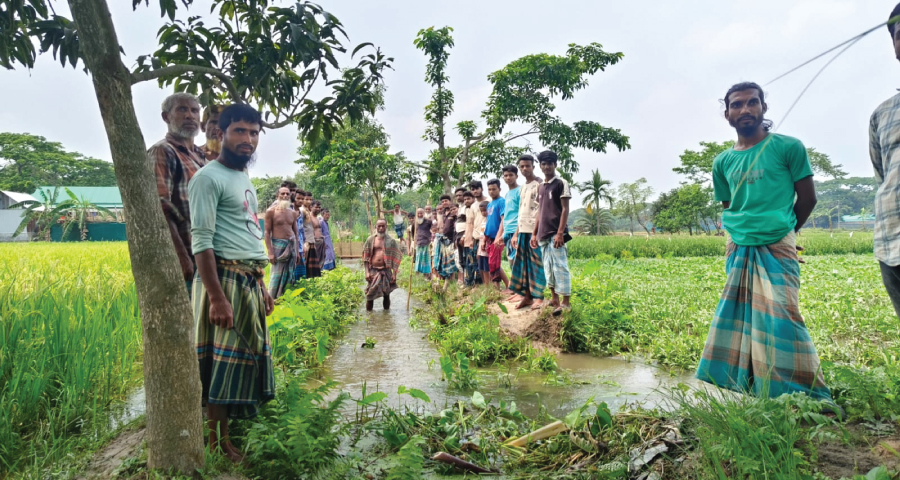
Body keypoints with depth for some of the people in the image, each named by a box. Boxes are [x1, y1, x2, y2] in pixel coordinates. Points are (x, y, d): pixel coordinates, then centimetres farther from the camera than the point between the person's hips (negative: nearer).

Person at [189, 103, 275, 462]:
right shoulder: (209, 178, -11)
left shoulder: (244, 178, 17)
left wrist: (261, 285, 18)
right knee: (224, 361, -1)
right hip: (226, 280, -9)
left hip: (250, 281, 9)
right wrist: (217, 297, -23)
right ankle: (218, 441, 13)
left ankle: (235, 424, 28)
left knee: (246, 356, 14)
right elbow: (201, 242, -17)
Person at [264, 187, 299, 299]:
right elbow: (267, 232, -8)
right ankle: (271, 299, 5)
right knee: (277, 274, -5)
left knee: (288, 274, 8)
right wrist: (270, 252, -14)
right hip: (278, 244, -5)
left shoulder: (293, 213, 9)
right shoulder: (271, 211, -5)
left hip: (292, 245, 5)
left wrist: (297, 250, 10)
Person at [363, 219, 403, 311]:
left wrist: (394, 274, -7)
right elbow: (366, 257, 4)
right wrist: (367, 272, -4)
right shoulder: (370, 240, 4)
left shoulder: (391, 241, 2)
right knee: (370, 293, 0)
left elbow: (395, 258, 0)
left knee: (386, 293, 7)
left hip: (386, 271, 0)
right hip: (373, 270, 0)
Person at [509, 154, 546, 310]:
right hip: (522, 231, 8)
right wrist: (516, 234, 16)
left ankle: (538, 297, 2)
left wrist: (536, 232, -19)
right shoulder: (523, 188, 18)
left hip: (534, 231, -7)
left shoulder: (539, 184, -4)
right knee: (522, 263, 7)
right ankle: (527, 296, 15)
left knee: (536, 264, -4)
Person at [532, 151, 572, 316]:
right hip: (543, 234, 7)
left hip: (555, 233, -7)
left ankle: (565, 302, -5)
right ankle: (554, 299, 17)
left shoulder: (561, 183, -3)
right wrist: (534, 234, 15)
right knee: (548, 268, 9)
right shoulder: (540, 187, 16)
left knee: (560, 266, -8)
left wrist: (560, 233, -16)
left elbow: (565, 209, -8)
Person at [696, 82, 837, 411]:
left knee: (780, 318, -10)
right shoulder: (723, 162, 8)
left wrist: (781, 231, 9)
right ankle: (743, 386, 22)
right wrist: (742, 234, 7)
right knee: (736, 316, 8)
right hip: (738, 250, 5)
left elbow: (808, 198, 2)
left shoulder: (788, 147, -4)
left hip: (777, 248, -4)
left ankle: (810, 396, 4)